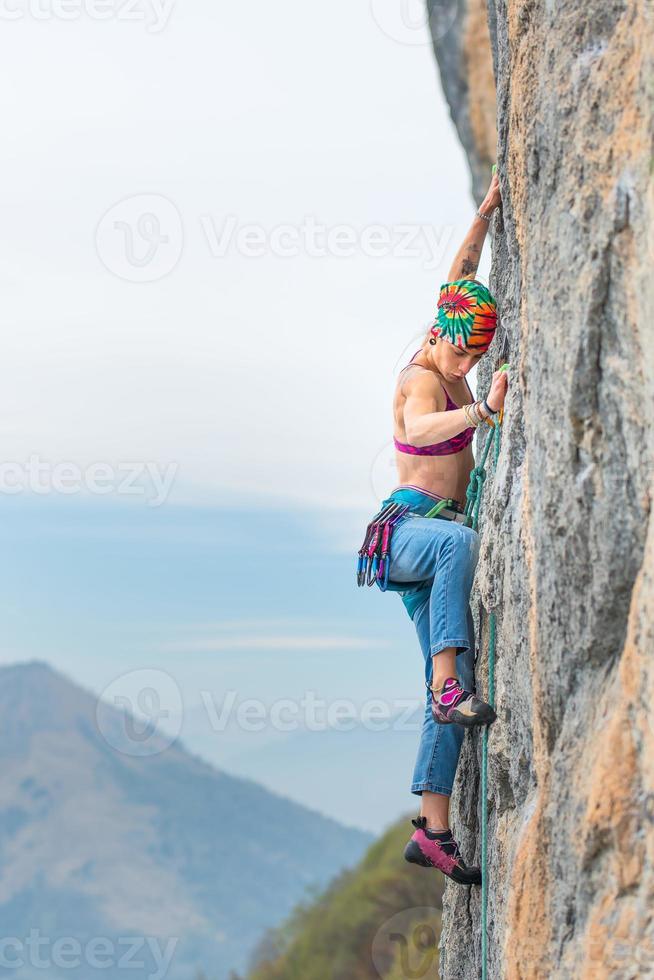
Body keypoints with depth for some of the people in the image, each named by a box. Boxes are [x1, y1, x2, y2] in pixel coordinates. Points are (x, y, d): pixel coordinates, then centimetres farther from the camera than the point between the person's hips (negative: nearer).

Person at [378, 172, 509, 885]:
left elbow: (459, 280, 22)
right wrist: (482, 410, -46)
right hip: (408, 526, -8)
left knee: (455, 689, -3)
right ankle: (448, 687, -48)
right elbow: (421, 428, -33)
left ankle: (433, 830, -7)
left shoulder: (443, 366, 13)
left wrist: (484, 214, 20)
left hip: (433, 536, 8)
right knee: (461, 542, -43)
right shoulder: (423, 380, -10)